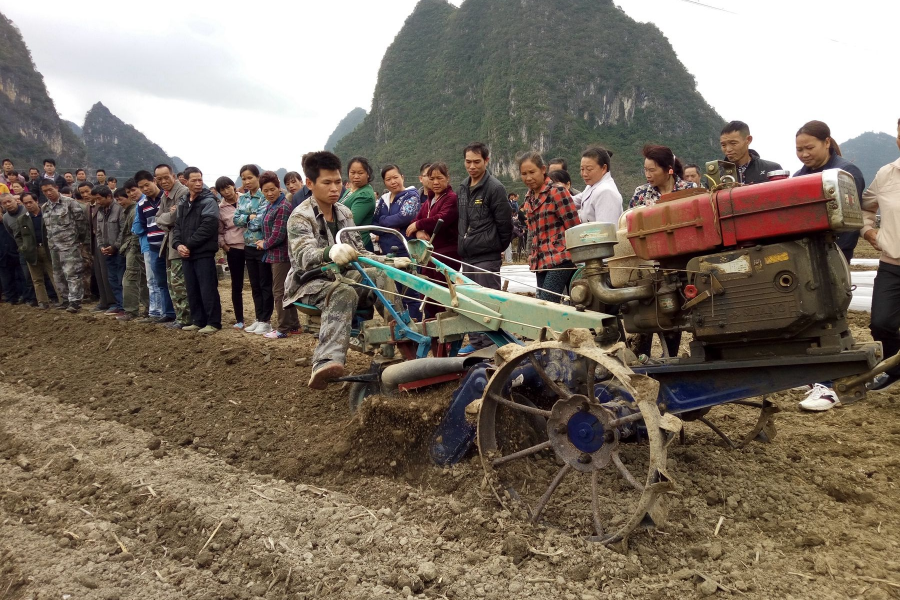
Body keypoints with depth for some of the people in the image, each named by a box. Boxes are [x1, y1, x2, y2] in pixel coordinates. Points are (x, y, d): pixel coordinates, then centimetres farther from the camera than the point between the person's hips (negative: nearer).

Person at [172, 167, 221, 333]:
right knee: (192, 290, 11)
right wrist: (178, 244, -4)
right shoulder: (182, 204, 17)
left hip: (204, 253, -7)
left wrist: (189, 244, -14)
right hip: (186, 254, 7)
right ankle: (197, 321, 21)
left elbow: (207, 227, -16)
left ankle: (213, 323, 2)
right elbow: (177, 226, 15)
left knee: (208, 289, -5)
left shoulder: (209, 201, -6)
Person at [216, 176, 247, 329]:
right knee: (237, 285, 5)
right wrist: (223, 244, -2)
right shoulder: (220, 208, 4)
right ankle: (239, 320, 15)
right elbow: (219, 231, 10)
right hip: (234, 248, 1)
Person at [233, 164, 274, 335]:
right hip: (249, 246, 7)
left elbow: (260, 220, -19)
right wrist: (250, 217, -11)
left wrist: (246, 219, -4)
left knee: (265, 284, 1)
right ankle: (258, 318, 21)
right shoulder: (242, 198, 11)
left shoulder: (265, 196, -10)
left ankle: (266, 320, 8)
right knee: (254, 285, 12)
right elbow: (236, 219, 3)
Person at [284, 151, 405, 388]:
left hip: (341, 276, 6)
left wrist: (389, 261, -2)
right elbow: (305, 255, -33)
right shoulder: (300, 217, -13)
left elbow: (359, 252, 13)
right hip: (310, 282, -6)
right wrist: (330, 252, -56)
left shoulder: (344, 212, 8)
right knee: (344, 293, -39)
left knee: (380, 275, -22)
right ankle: (326, 363, -57)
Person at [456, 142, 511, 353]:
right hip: (467, 255, 8)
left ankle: (490, 343, 4)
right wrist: (462, 245, 16)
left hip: (487, 256, -8)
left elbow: (505, 224, -9)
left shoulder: (495, 188, -10)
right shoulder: (463, 187, 13)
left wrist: (499, 249, 0)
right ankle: (476, 341, 23)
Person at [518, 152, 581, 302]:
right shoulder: (529, 197, 16)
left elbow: (574, 228, -8)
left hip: (559, 259, -7)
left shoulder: (557, 191, -6)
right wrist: (534, 255, 17)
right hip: (541, 261, 7)